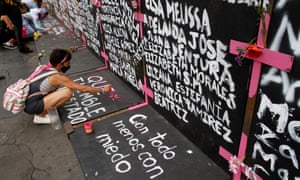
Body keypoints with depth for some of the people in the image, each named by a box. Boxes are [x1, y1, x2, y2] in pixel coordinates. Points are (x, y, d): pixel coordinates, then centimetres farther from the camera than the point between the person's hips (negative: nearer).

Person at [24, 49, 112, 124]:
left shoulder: (44, 68, 2)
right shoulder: (57, 77, -20)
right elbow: (83, 89, -15)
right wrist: (102, 90, -6)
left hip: (25, 100, 9)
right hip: (31, 105, -8)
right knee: (68, 92, -21)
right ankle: (41, 115, -6)